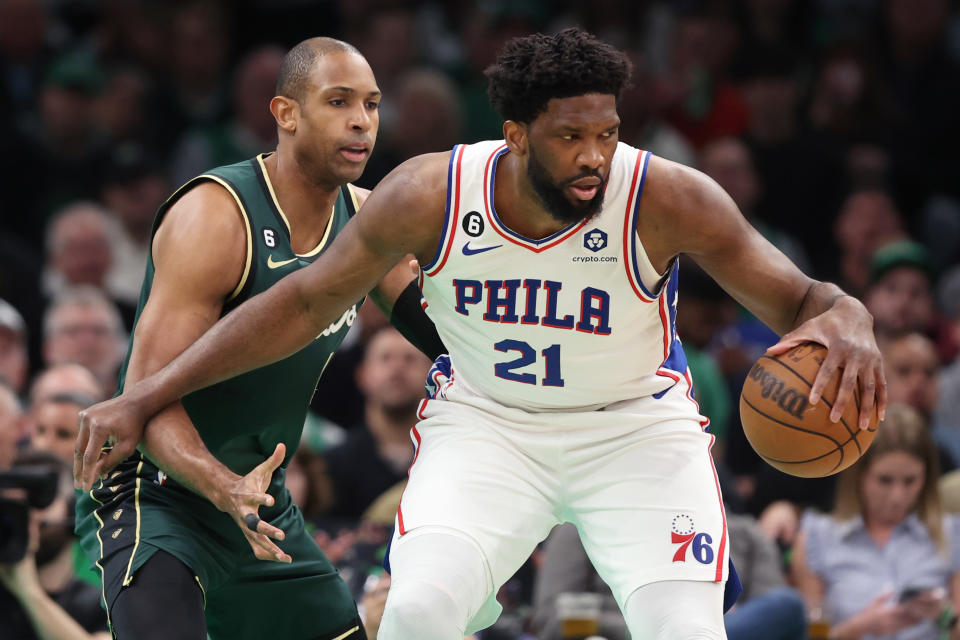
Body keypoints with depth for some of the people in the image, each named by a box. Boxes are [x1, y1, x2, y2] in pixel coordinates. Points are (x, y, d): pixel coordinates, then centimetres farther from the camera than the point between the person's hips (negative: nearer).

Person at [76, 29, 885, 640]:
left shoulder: (668, 200, -24)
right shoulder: (430, 196, -18)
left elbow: (799, 300, -19)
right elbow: (304, 304, -6)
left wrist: (845, 322, -46)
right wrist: (145, 399, -6)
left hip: (635, 427, -1)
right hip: (485, 422, 1)